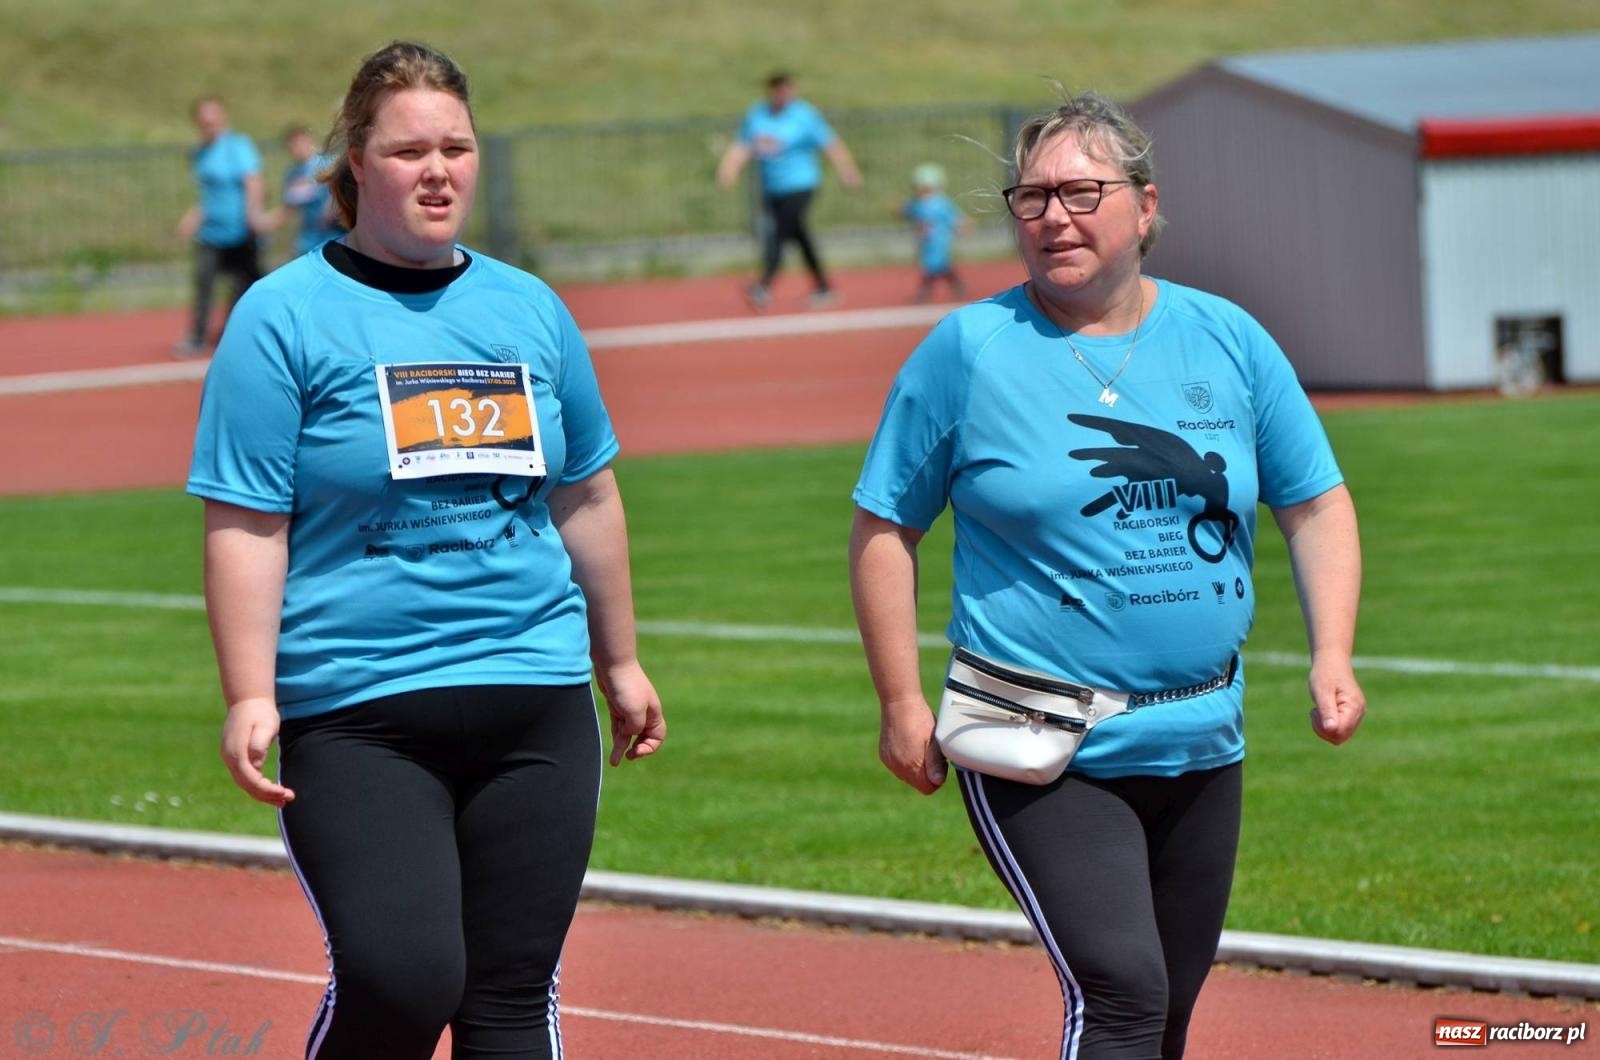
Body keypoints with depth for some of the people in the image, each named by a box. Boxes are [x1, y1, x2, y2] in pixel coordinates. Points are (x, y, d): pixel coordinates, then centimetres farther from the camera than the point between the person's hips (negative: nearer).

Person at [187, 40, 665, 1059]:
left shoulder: (530, 310, 11)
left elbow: (586, 498, 22)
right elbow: (245, 526, -6)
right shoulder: (286, 316, -3)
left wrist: (619, 661, 26)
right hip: (356, 717, -4)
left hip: (535, 705, 5)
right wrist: (251, 697, -14)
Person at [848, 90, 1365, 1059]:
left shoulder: (1227, 340, 5)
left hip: (1201, 747, 5)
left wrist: (1332, 658, -1)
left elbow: (1317, 504, 12)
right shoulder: (968, 352, -4)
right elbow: (884, 529, 1)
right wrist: (903, 705, -3)